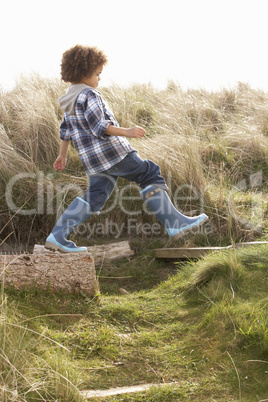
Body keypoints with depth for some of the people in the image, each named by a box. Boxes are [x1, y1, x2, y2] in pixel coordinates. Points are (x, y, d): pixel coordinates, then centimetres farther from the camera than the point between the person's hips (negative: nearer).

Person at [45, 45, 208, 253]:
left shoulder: (70, 99, 18)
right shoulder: (89, 95, -11)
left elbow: (66, 130, 26)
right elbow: (99, 126, -21)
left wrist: (63, 155, 33)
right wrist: (126, 132, -26)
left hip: (94, 160, 9)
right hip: (110, 151, -9)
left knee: (95, 197, 10)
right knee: (150, 175, -1)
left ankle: (57, 236, 5)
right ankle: (174, 223, -3)